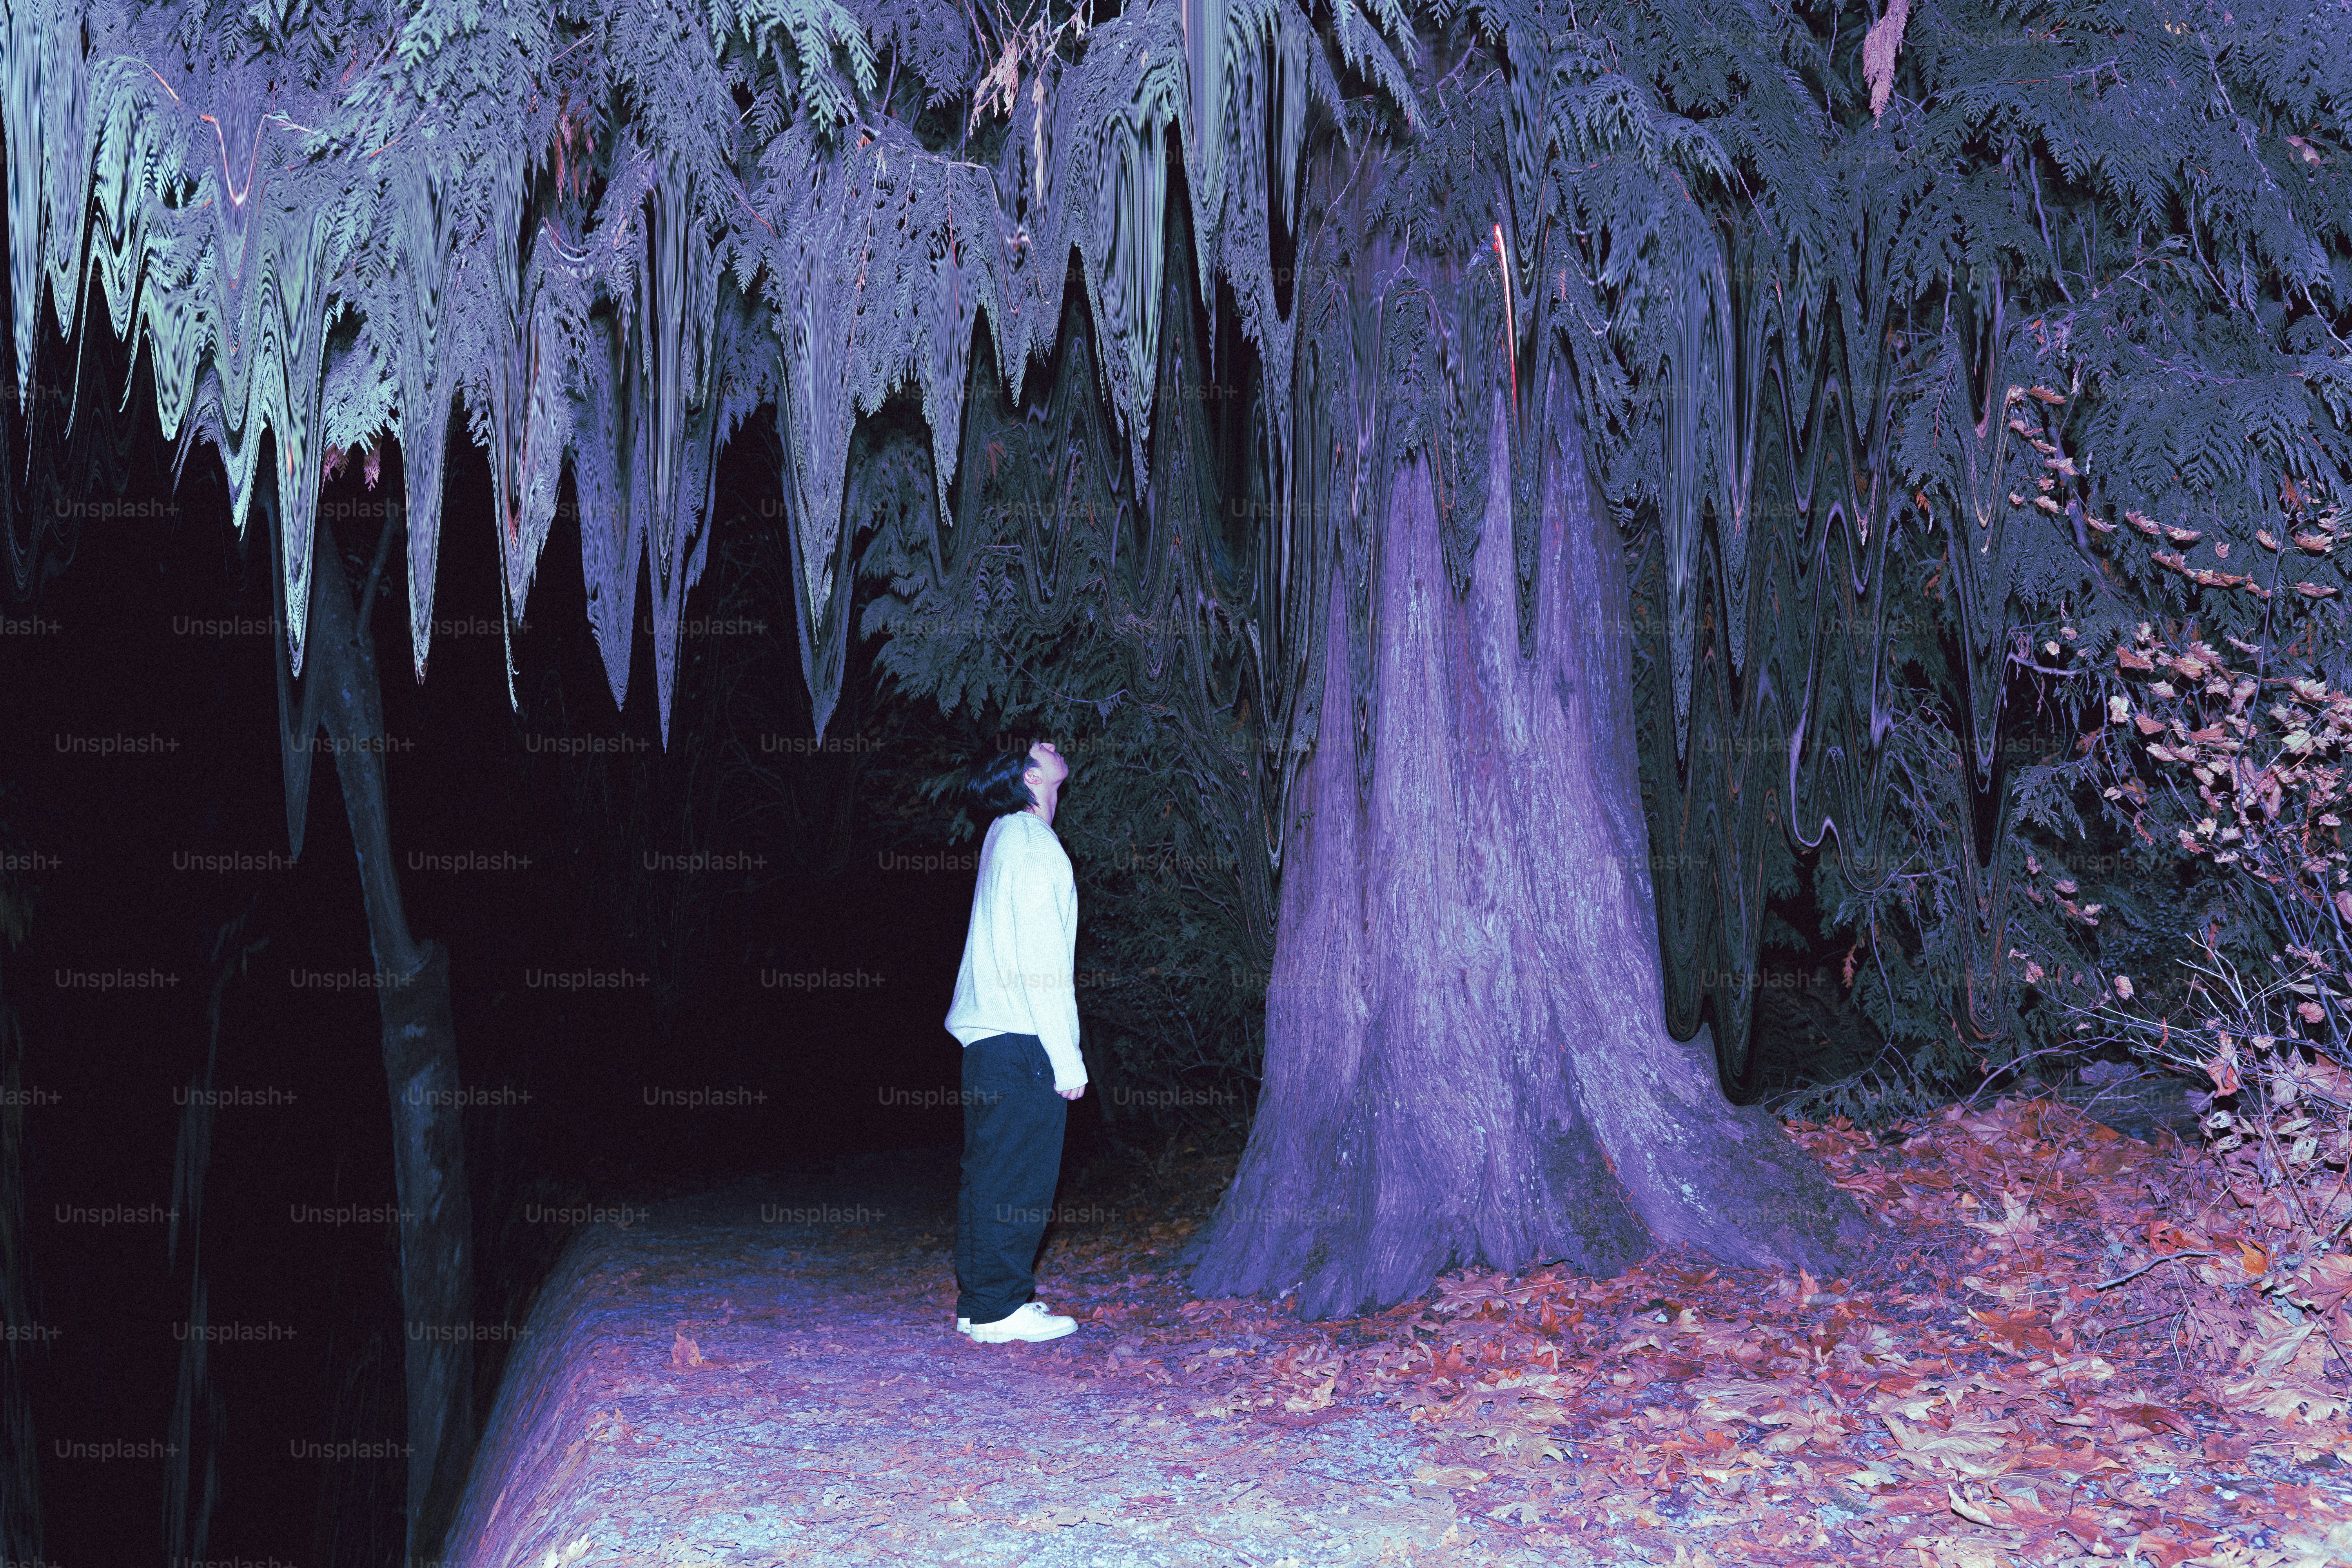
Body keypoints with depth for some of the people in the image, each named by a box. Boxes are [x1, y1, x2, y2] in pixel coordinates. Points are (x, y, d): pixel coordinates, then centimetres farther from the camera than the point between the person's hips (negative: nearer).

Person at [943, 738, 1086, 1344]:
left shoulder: (1006, 833, 14)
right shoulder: (1032, 843, -14)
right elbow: (1041, 962, -18)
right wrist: (1067, 1060, -17)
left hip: (989, 1036, 10)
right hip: (1022, 1040, -10)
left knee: (991, 1172, 13)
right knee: (1017, 1177, -5)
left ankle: (982, 1301, 20)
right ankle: (997, 1308, -1)